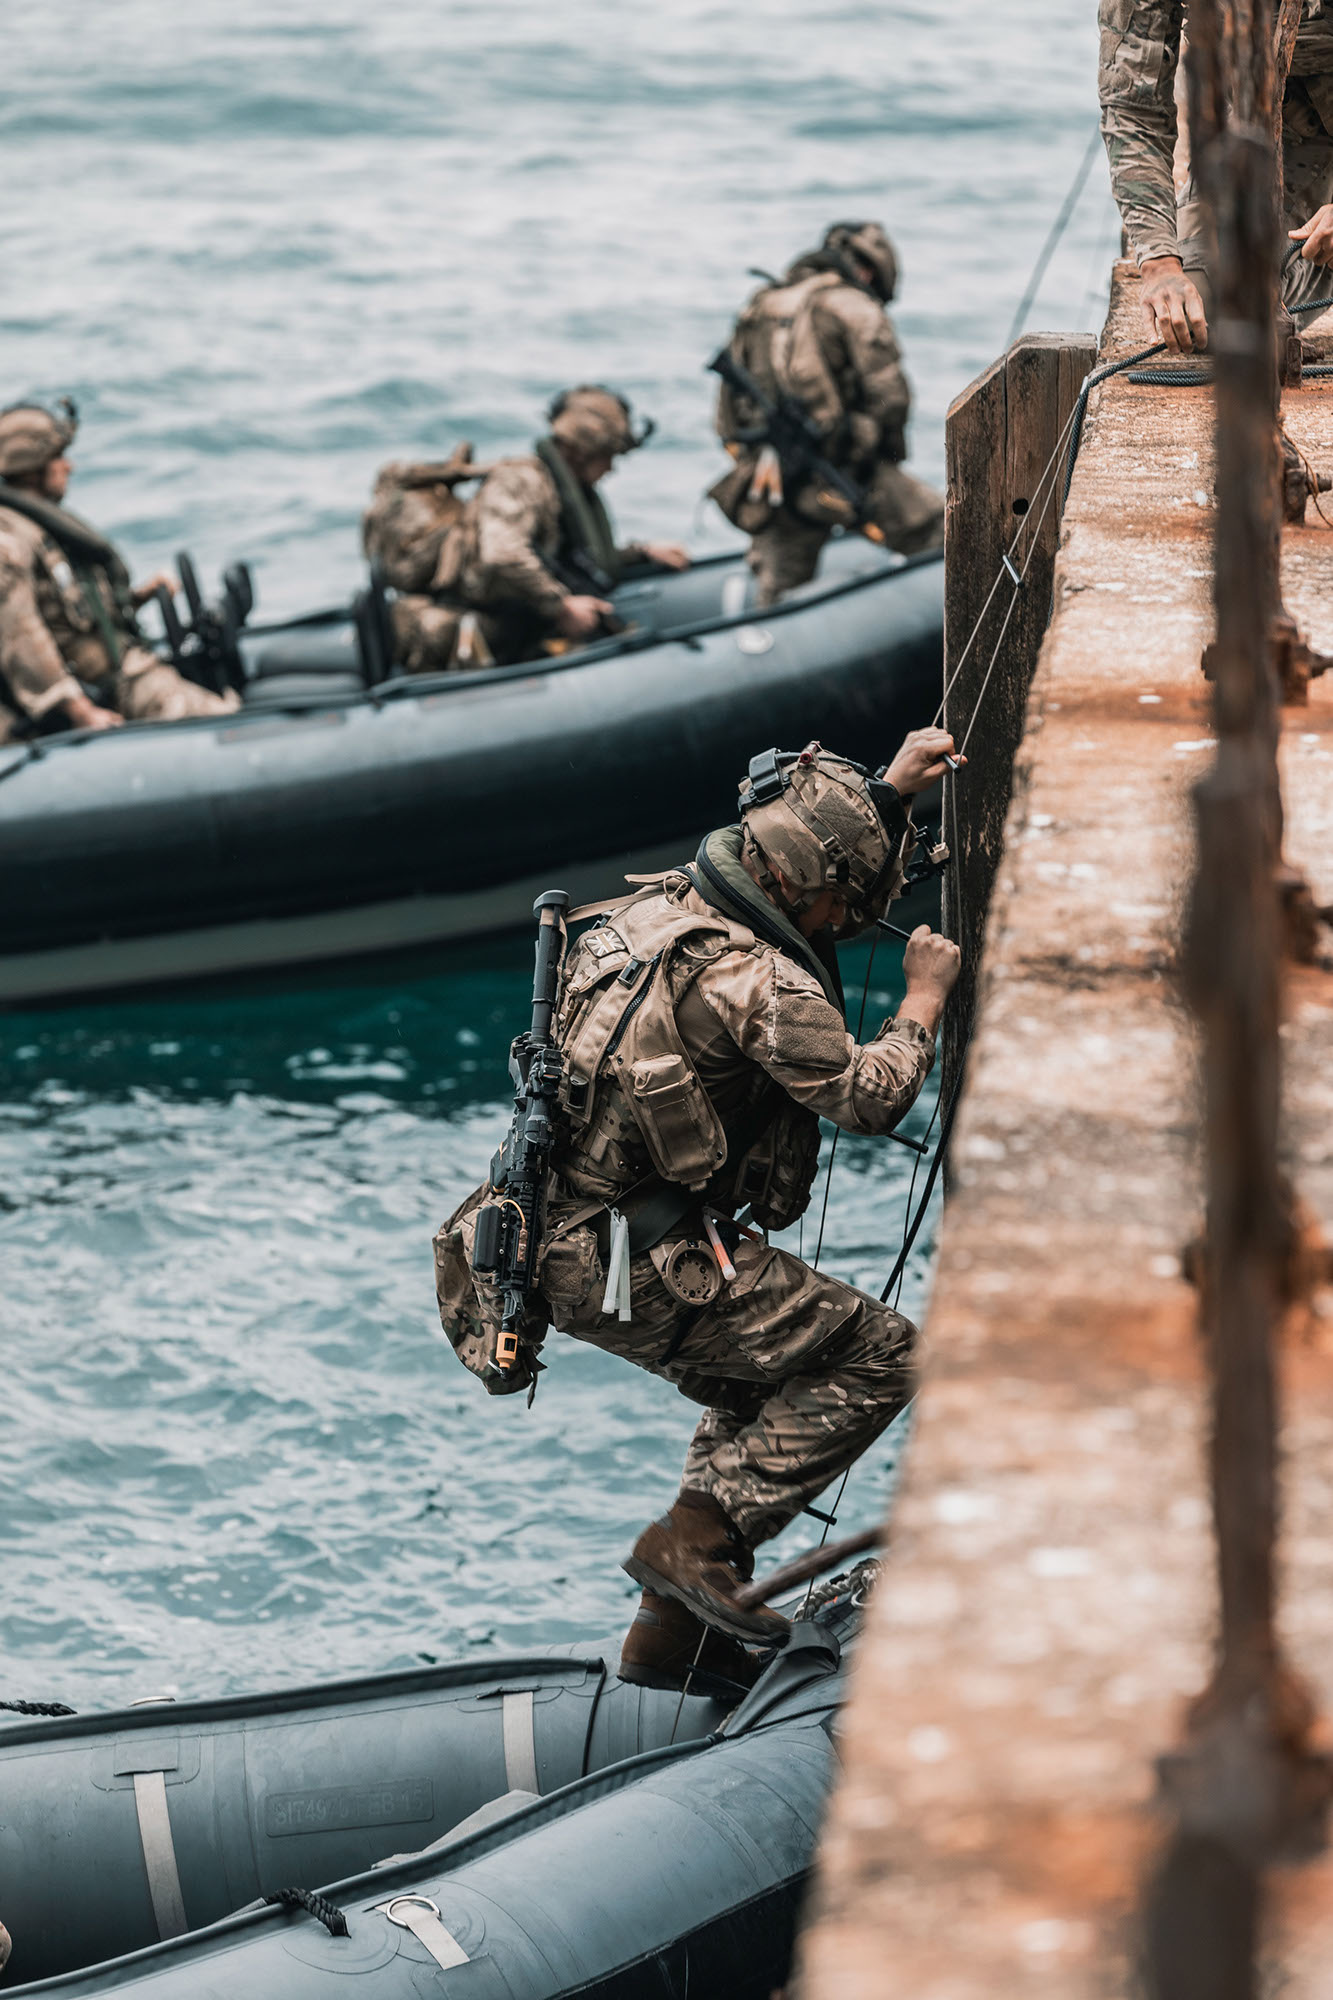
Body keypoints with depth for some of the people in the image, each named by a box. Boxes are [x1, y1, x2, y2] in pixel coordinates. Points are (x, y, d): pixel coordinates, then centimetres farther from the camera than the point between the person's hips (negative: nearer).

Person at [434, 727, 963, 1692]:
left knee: (765, 1383, 26)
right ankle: (696, 1540, -8)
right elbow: (871, 1096, -8)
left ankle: (673, 1631, 24)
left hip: (564, 1239, 10)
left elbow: (815, 847, 30)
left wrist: (888, 794, 28)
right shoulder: (756, 979, -19)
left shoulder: (660, 905, 10)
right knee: (876, 1355, -5)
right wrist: (925, 999, 7)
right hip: (638, 1264, -10)